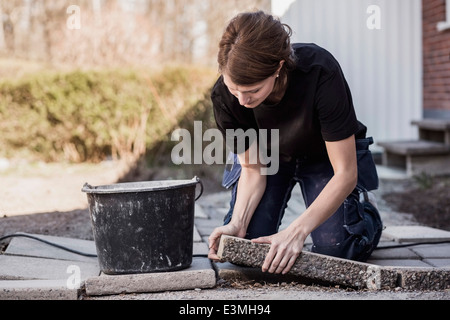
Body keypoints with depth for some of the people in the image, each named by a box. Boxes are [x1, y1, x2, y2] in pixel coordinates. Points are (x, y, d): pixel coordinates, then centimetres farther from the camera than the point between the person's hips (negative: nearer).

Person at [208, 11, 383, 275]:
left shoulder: (320, 73, -39)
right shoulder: (225, 95, -28)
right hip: (269, 156, 3)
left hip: (327, 156, -2)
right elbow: (253, 169, -14)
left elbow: (345, 173, -32)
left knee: (335, 249, -21)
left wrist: (296, 232, -41)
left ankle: (365, 209, 14)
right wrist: (237, 222, -33)